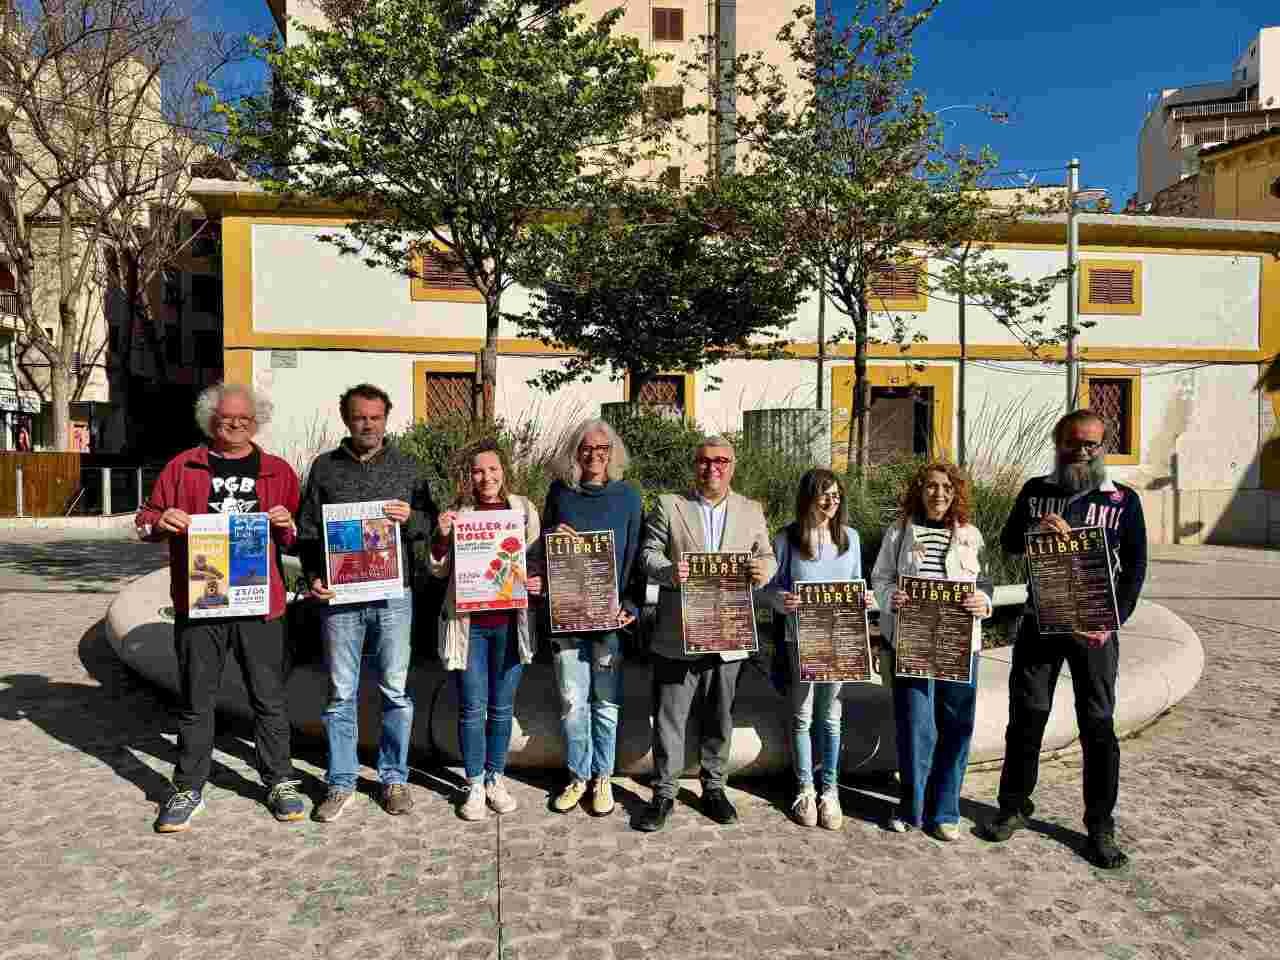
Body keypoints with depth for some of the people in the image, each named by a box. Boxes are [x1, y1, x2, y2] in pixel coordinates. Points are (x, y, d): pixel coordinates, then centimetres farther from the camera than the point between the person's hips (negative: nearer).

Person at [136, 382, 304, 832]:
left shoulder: (278, 472, 9)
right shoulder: (183, 467, 8)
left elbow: (300, 537, 12)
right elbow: (146, 518, 11)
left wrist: (286, 525, -10)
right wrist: (160, 522, -11)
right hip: (198, 601, 0)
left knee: (269, 699, 8)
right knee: (195, 701, 10)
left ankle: (280, 783, 21)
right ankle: (188, 789, 25)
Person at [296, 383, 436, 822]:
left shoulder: (408, 467, 7)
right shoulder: (325, 467, 7)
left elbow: (431, 523, 9)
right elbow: (307, 530, 8)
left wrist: (410, 518, -13)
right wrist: (313, 576, -6)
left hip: (393, 594, 0)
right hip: (340, 597, 0)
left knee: (396, 691, 7)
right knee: (341, 695, 7)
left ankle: (394, 778, 22)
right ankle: (341, 783, 21)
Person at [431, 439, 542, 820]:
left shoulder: (523, 509, 2)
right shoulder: (457, 512, 1)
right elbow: (439, 570, 3)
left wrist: (538, 582, -10)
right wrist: (441, 536, -14)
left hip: (509, 621, 1)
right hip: (467, 623, -1)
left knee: (502, 706, 12)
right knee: (472, 708, 5)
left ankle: (495, 778, 28)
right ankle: (474, 784, 21)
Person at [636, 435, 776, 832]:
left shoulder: (752, 511, 9)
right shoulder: (668, 506, 1)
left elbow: (767, 557, 10)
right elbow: (648, 554, -2)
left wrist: (764, 569, -14)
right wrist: (668, 571, -23)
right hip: (678, 636, -2)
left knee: (718, 718, 15)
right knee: (669, 717, 5)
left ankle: (713, 788, 31)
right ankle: (664, 793, 19)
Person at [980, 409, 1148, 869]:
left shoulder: (1123, 499, 1)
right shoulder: (1035, 490, 7)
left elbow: (1135, 567, 0)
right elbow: (1008, 541, 4)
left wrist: (1113, 620, -11)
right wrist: (1035, 532, -18)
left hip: (1094, 626, -1)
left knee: (1098, 726, 4)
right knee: (1026, 716, 8)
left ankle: (1100, 826, 17)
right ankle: (1014, 806, 24)